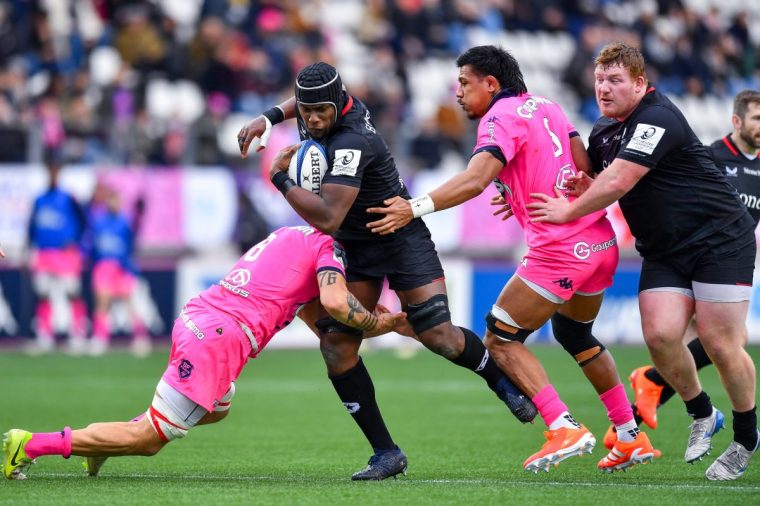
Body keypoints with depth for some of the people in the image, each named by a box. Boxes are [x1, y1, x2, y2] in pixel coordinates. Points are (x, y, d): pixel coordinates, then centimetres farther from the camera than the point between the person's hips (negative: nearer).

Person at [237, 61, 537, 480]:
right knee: (336, 345, -5)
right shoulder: (327, 107, -6)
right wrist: (270, 118, 9)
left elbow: (327, 218, -39)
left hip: (400, 238, -8)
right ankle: (385, 453, 0)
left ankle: (504, 383, 17)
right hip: (353, 247, 8)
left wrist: (280, 178, -27)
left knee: (438, 336, -16)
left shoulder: (350, 144, -32)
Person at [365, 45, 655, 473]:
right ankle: (632, 437, 29)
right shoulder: (546, 106, 15)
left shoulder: (502, 117, -9)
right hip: (602, 242, 9)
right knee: (575, 334, 28)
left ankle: (564, 429, -8)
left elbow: (475, 180, -24)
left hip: (560, 251, -9)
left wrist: (415, 208, -30)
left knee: (501, 339, 1)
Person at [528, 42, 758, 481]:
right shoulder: (603, 130, 9)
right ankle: (703, 416, 10)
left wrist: (568, 212, -14)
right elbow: (597, 185, 23)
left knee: (720, 343, -10)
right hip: (664, 252, 7)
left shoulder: (658, 118, -20)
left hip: (720, 239, -7)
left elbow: (617, 183, -27)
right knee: (661, 334, -13)